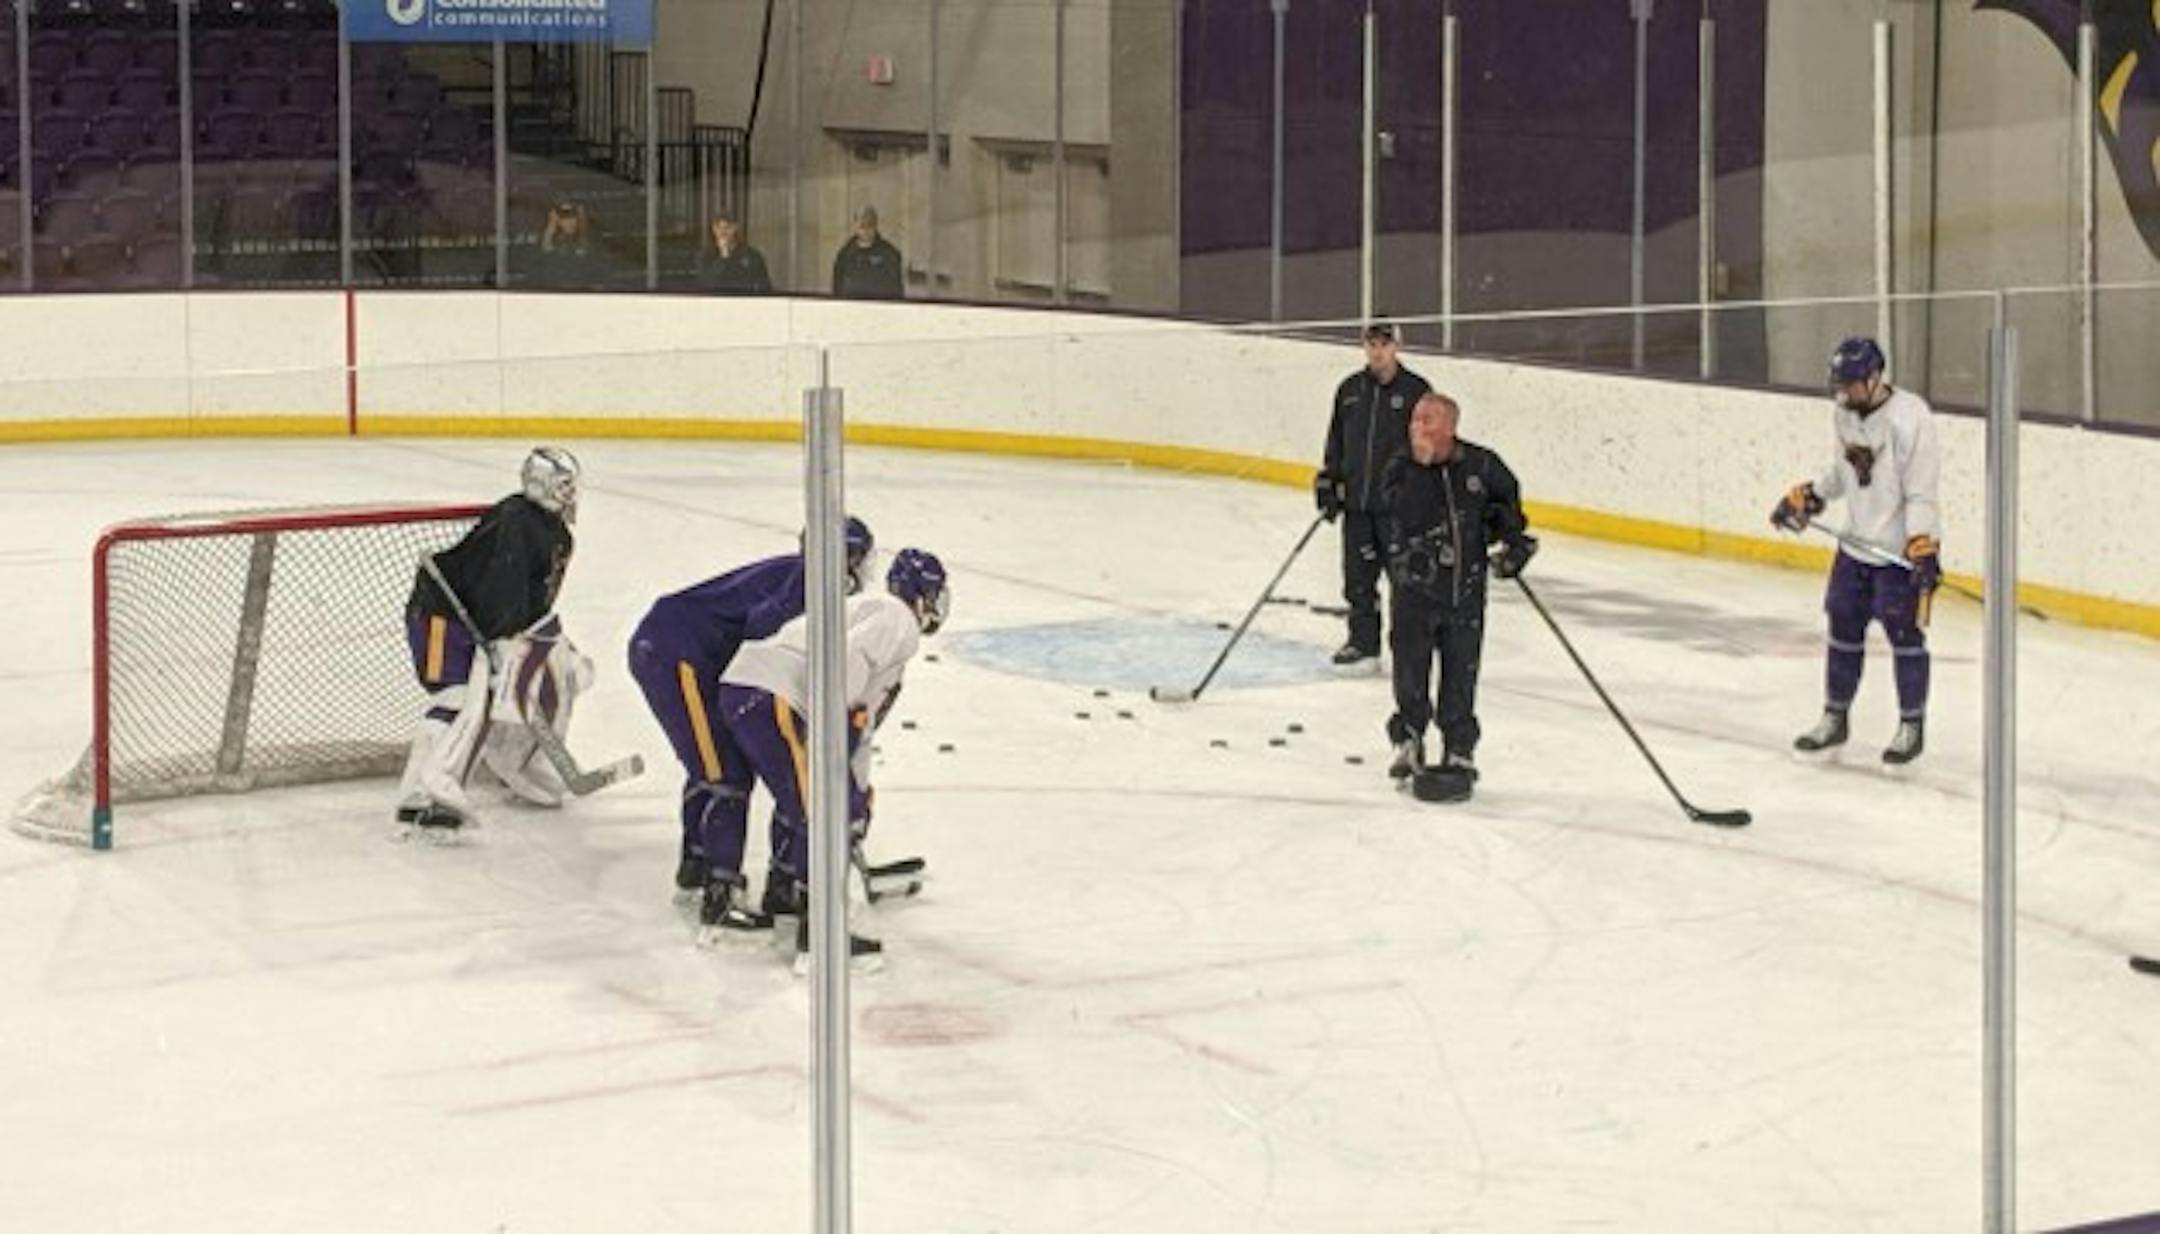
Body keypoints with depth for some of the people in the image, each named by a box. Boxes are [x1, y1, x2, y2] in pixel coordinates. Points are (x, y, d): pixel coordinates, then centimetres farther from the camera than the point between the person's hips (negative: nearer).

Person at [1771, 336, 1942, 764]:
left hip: (1901, 549, -7)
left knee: (1904, 632, -2)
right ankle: (1835, 718, 25)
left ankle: (1912, 726, 11)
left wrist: (1924, 551, -26)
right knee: (1843, 628, 12)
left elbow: (1922, 492, -22)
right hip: (1856, 543, 8)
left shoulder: (1910, 419, -21)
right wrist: (1806, 498, 10)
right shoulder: (1844, 414, 4)